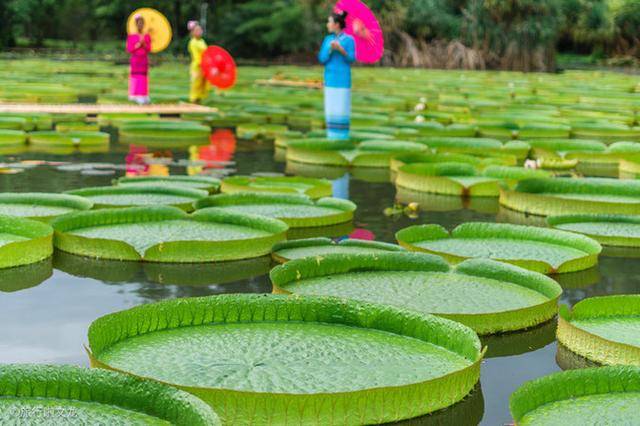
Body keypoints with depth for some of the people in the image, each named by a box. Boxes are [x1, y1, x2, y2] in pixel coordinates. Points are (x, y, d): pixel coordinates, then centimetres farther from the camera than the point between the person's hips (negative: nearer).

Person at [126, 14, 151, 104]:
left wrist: (144, 44, -16)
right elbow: (129, 49, -6)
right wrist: (138, 44, -14)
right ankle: (135, 96, -3)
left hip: (144, 60, 3)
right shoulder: (131, 36, -1)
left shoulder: (147, 37, 7)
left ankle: (143, 97, 4)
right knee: (135, 77, -6)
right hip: (135, 60, -3)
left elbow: (149, 49, 1)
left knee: (143, 78, 2)